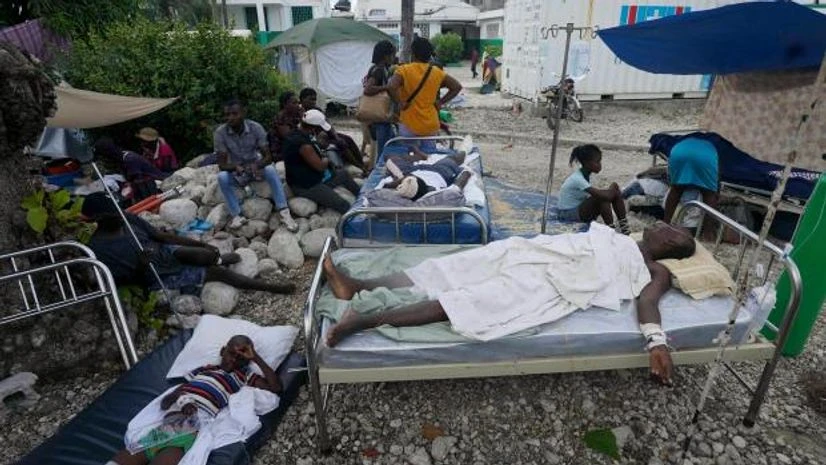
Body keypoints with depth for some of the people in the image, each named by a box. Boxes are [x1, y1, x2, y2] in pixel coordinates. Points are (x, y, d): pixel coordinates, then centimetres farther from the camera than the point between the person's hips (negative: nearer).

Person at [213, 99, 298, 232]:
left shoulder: (256, 128, -18)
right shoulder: (220, 132, -19)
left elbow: (268, 157, -19)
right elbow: (222, 164, -19)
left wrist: (256, 165, -41)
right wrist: (236, 167, -41)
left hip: (255, 166, 0)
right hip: (235, 171, 0)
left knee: (270, 169, -32)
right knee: (222, 177, -31)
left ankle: (284, 212, -33)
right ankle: (237, 215, -22)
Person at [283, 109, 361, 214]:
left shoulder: (299, 134, 5)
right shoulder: (303, 144, -28)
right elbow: (320, 166, -23)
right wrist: (327, 160, -2)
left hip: (313, 178, 11)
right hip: (306, 187, -11)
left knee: (343, 173, 24)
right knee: (344, 206, -21)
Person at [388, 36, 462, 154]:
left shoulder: (404, 70, -8)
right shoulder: (436, 72, 3)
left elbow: (392, 87, -25)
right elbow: (457, 87, 8)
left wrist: (400, 103, -12)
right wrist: (440, 102, 7)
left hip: (409, 125, -3)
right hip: (431, 126, 3)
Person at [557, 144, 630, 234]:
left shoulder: (586, 175, 2)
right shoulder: (577, 179, -27)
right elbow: (602, 195, -34)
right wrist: (612, 189, -15)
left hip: (579, 208, 9)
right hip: (568, 214, -9)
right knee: (602, 197, -30)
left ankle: (624, 226, -4)